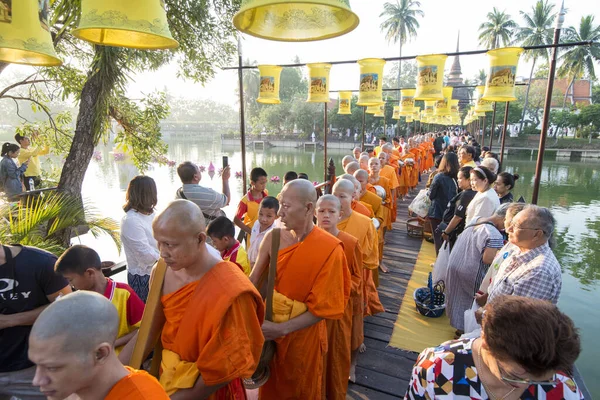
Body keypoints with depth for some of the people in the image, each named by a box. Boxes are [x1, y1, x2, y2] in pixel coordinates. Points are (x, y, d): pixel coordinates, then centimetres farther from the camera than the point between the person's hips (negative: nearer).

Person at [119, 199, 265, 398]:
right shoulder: (165, 273, -11)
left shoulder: (230, 292, -29)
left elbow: (227, 367, -20)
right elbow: (147, 333, -3)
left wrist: (178, 396, -14)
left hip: (210, 391, -5)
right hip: (167, 380, 5)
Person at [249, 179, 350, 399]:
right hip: (269, 324, 4)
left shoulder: (330, 249, -23)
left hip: (304, 333, -3)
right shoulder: (273, 238, -11)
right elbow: (253, 281, -6)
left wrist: (282, 329, -22)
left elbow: (324, 308, -19)